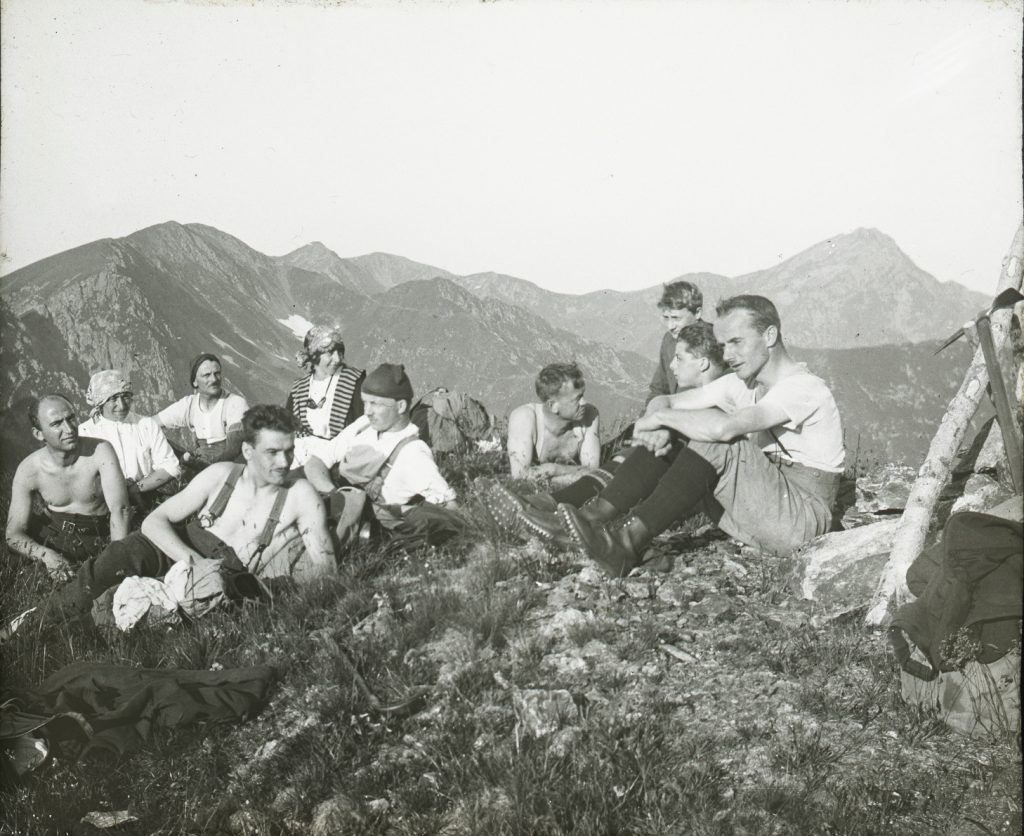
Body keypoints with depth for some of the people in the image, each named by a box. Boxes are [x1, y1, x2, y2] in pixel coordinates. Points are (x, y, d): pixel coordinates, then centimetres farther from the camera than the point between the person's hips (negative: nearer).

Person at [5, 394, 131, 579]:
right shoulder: (28, 471, -12)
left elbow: (120, 510, -25)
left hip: (101, 535, -2)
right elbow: (14, 535, -11)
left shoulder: (99, 451, -19)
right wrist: (47, 555, -32)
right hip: (54, 538, 3)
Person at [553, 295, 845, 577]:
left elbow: (724, 427, -35)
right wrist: (657, 427, -18)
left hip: (801, 517, -7)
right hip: (759, 498, 7)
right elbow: (663, 402, 6)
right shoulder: (741, 384, 7)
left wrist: (661, 417, -20)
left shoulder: (804, 388, -18)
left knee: (714, 440, -28)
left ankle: (628, 542, -30)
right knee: (667, 439, -7)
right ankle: (596, 517, -20)